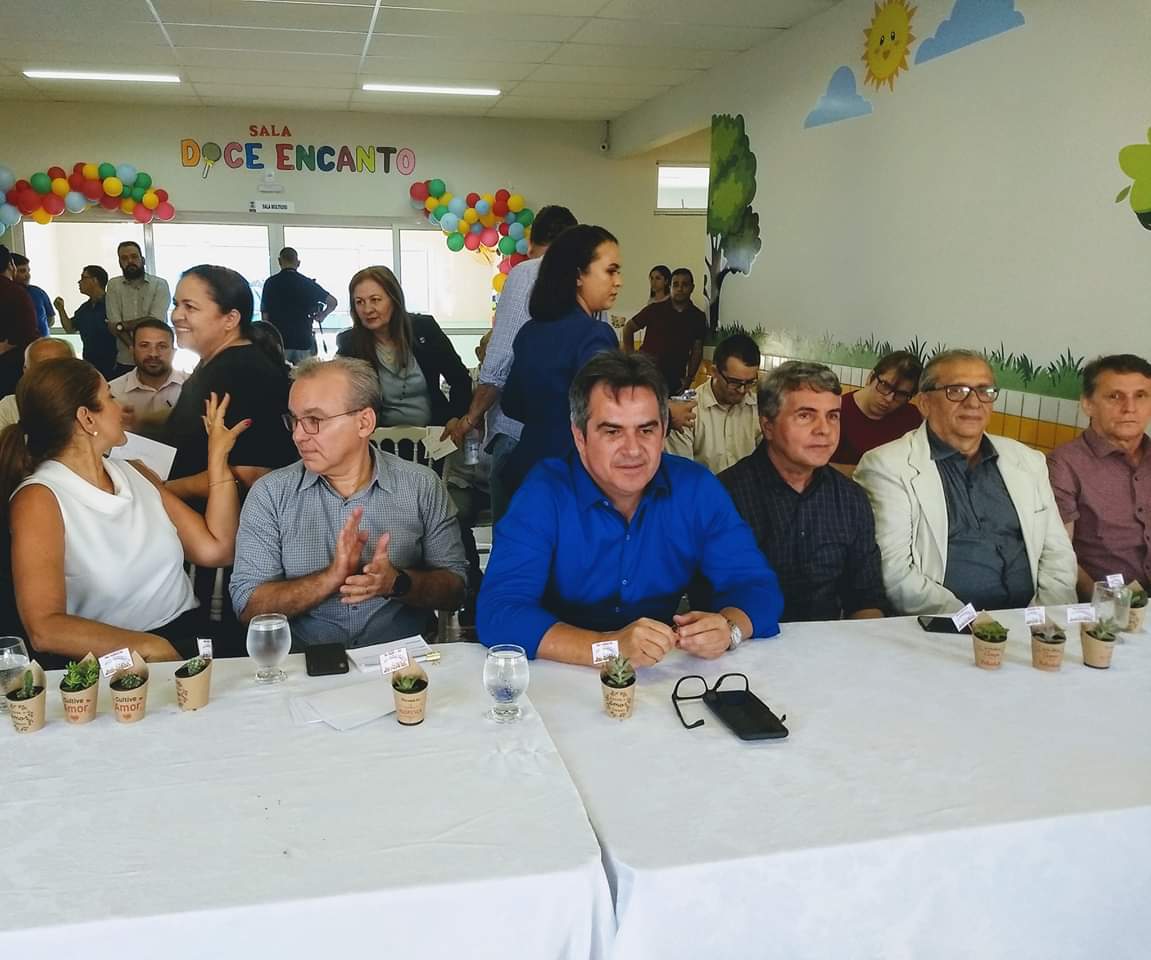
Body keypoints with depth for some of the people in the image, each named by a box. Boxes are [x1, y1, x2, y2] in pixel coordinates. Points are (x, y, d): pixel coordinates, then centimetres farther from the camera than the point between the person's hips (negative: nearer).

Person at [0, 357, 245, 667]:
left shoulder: (137, 474, 12)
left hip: (187, 640, 4)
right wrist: (148, 646, -21)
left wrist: (217, 456, 6)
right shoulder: (39, 499, -8)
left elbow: (216, 549, 5)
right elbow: (44, 629, -17)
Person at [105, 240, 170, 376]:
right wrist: (133, 347, -17)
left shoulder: (160, 284, 0)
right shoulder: (113, 285, 7)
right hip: (125, 361, 2)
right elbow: (113, 324, -4)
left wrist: (122, 325, -6)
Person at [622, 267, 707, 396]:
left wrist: (689, 378, 1)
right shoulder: (655, 310, 1)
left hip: (675, 380, 2)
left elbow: (697, 351, 9)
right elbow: (628, 328, 9)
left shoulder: (698, 317, 6)